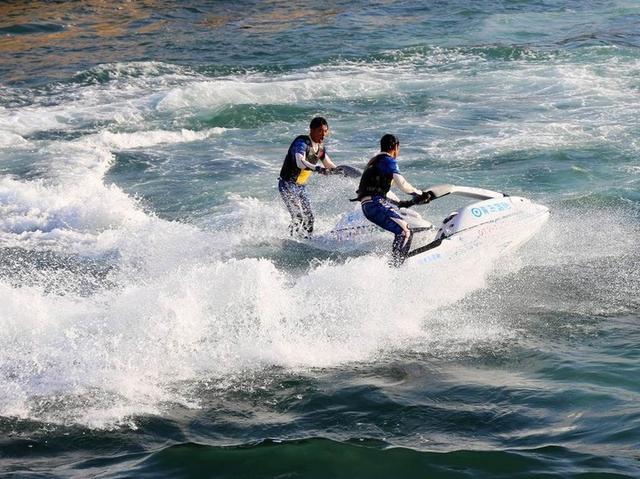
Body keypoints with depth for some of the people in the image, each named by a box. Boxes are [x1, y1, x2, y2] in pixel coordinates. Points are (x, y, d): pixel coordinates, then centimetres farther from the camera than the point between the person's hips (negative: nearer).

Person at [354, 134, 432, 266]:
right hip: (376, 204, -10)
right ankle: (394, 265, -28)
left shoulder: (374, 161, 26)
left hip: (368, 206, 10)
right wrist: (421, 194, 0)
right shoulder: (389, 160, -5)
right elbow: (403, 185, -14)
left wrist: (400, 202, 36)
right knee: (405, 232, -19)